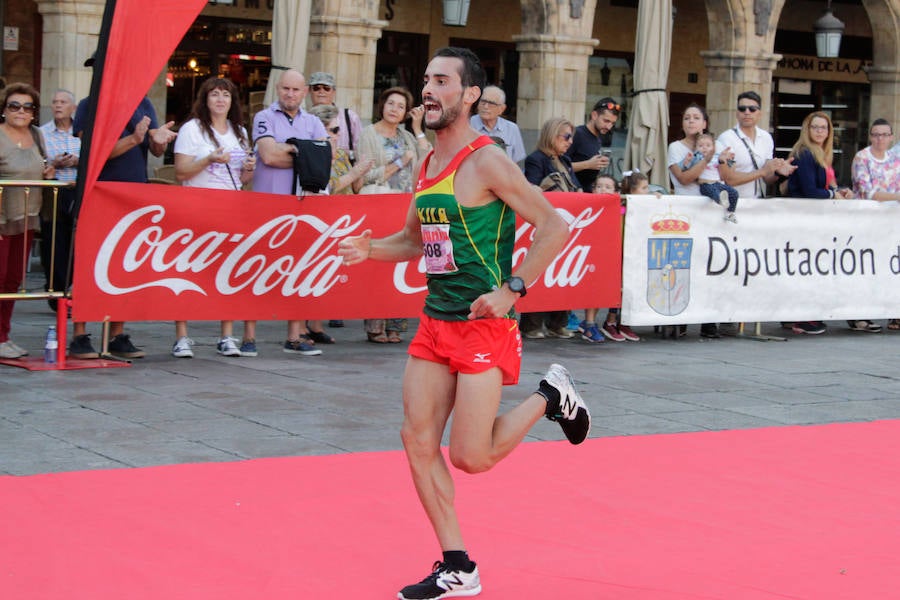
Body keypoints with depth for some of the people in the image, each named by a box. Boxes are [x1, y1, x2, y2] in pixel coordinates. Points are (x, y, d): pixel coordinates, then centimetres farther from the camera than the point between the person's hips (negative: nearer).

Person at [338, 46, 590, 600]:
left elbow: (555, 227, -14)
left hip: (484, 325, -8)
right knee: (418, 440, 2)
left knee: (471, 457, -8)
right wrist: (369, 249, 5)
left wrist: (513, 289, -20)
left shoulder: (486, 161, -13)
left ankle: (550, 397, 19)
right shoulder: (427, 166, 11)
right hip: (436, 321, 8)